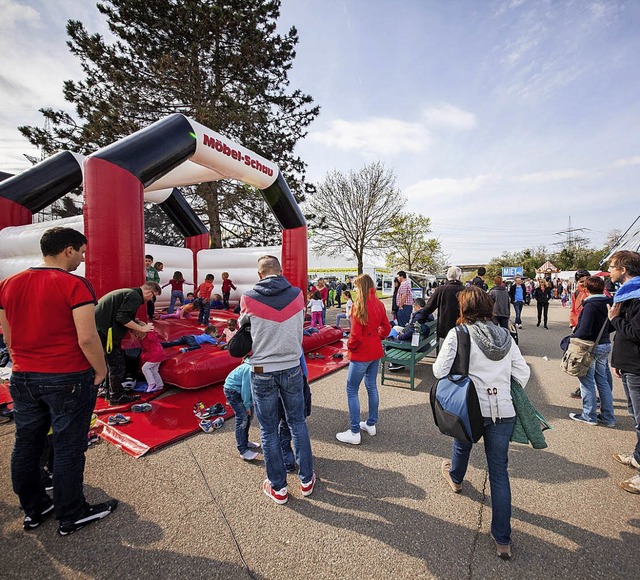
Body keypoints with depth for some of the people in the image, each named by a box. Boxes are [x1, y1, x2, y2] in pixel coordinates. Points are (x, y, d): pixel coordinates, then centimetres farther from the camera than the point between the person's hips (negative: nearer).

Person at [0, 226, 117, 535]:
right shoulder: (75, 285, -17)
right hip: (68, 379, -6)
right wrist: (101, 371, -8)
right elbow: (87, 338, -22)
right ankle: (71, 516, 25)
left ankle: (33, 510, 38)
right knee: (68, 448, 8)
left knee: (26, 445, 20)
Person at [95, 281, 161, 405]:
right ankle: (117, 396, 10)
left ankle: (109, 390, 32)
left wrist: (136, 322, 13)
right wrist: (141, 328, -11)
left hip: (99, 324, 11)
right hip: (104, 329, -11)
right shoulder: (135, 297, -14)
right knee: (117, 363, -1)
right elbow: (122, 318, -21)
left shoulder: (129, 292, 18)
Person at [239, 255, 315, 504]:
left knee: (268, 430, 14)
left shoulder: (249, 298, -11)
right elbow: (299, 332, 5)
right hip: (292, 368, 2)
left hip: (261, 371, -2)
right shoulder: (297, 294, -7)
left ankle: (278, 487, 29)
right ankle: (306, 479, 32)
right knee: (297, 422, 19)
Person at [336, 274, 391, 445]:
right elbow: (386, 328, 10)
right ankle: (371, 424, 33)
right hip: (376, 351, 8)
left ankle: (354, 433, 9)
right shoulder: (379, 304, 2)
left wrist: (350, 346, -4)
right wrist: (376, 338, 13)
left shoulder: (359, 305, -19)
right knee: (371, 386, 20)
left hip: (361, 354, -8)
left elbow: (356, 334, -20)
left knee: (352, 390, 3)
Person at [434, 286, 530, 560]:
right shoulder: (505, 336, 3)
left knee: (462, 444, 29)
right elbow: (523, 373, 7)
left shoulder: (458, 334, -13)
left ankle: (455, 478, 58)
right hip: (504, 411, 3)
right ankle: (503, 539, 20)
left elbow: (440, 371, -16)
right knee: (499, 472, 13)